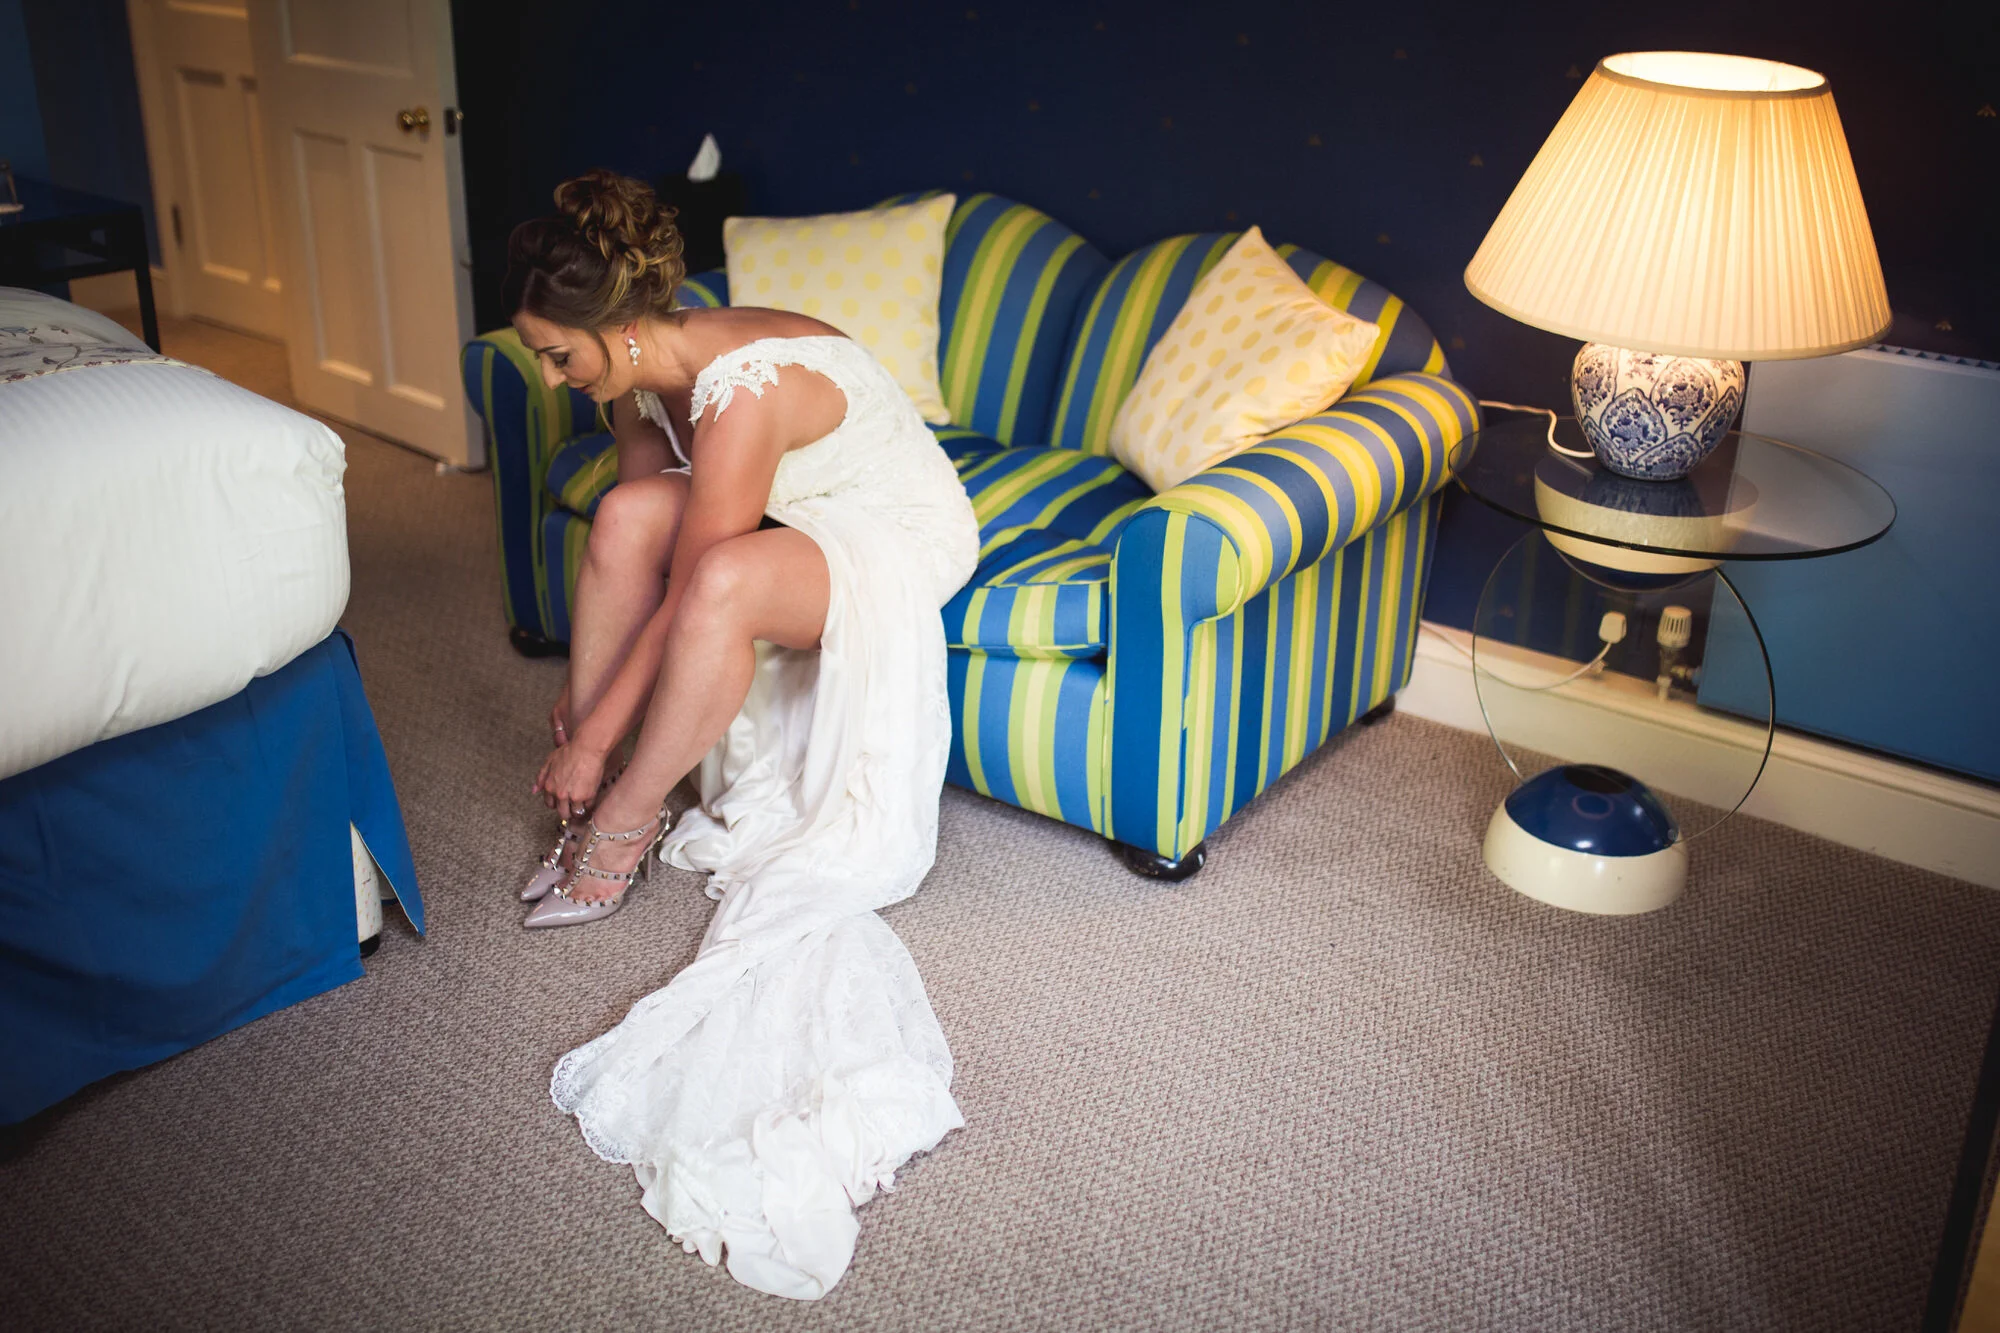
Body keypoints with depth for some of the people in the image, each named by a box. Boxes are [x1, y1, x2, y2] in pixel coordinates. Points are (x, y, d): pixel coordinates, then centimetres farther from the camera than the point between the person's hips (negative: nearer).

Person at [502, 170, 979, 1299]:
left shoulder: (744, 390, -32)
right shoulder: (643, 376, -5)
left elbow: (689, 595, -29)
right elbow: (645, 546, 4)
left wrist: (595, 738, -22)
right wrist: (588, 687, 4)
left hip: (904, 535, -8)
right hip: (799, 521, 8)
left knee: (725, 579, -39)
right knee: (627, 511, -20)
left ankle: (624, 825, -19)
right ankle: (589, 789, -11)